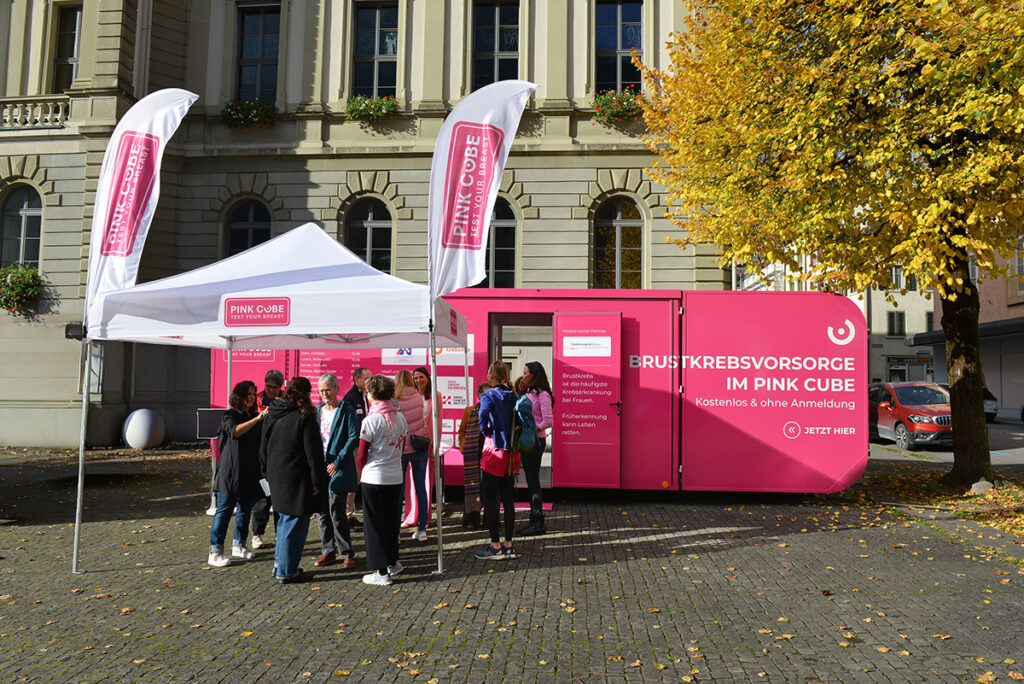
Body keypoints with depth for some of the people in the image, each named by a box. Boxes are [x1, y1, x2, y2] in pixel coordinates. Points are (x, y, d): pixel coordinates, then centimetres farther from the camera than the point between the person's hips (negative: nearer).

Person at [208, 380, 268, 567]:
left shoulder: (255, 417, 15)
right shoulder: (230, 415, -3)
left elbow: (263, 441, 16)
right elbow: (234, 431, -25)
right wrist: (256, 419, -33)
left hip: (250, 473, 6)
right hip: (231, 472, -6)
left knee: (245, 510, 12)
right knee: (224, 510, -5)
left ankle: (239, 545, 25)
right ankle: (215, 552, -1)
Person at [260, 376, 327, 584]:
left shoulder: (272, 416, 6)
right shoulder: (304, 417, -15)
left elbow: (264, 450, 14)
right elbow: (313, 452, -16)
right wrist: (317, 481, -10)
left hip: (277, 477, 8)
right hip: (297, 480, -8)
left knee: (284, 519, 22)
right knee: (295, 523, 2)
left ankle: (279, 562, 30)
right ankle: (286, 571, 8)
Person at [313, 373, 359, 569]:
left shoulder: (346, 411, -5)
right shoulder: (317, 411, 13)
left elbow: (354, 438, -11)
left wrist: (337, 462, -16)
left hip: (338, 468, -6)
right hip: (319, 467, 6)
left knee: (336, 512, -6)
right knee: (322, 511, 9)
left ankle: (346, 553, 6)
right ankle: (328, 552, 20)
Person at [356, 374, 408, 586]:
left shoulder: (371, 420, -15)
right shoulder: (400, 417, 3)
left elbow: (361, 456, -11)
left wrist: (362, 475, 6)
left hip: (374, 479, -6)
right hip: (396, 477, 6)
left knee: (374, 523, 4)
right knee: (390, 519, 20)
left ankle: (382, 572, 8)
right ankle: (392, 562, 31)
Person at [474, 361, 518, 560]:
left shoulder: (489, 396, -11)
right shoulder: (512, 396, 8)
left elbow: (483, 415, -28)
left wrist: (486, 431, -12)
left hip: (494, 451, -6)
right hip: (510, 453, 6)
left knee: (489, 499, 2)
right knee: (507, 499, 11)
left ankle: (495, 547, 5)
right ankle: (508, 545, 17)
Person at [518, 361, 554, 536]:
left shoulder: (542, 394, -11)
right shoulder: (528, 393, 15)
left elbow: (548, 421, -17)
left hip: (536, 441, -9)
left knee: (533, 481, -6)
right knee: (530, 481, 11)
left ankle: (539, 523, 0)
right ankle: (533, 520, 18)